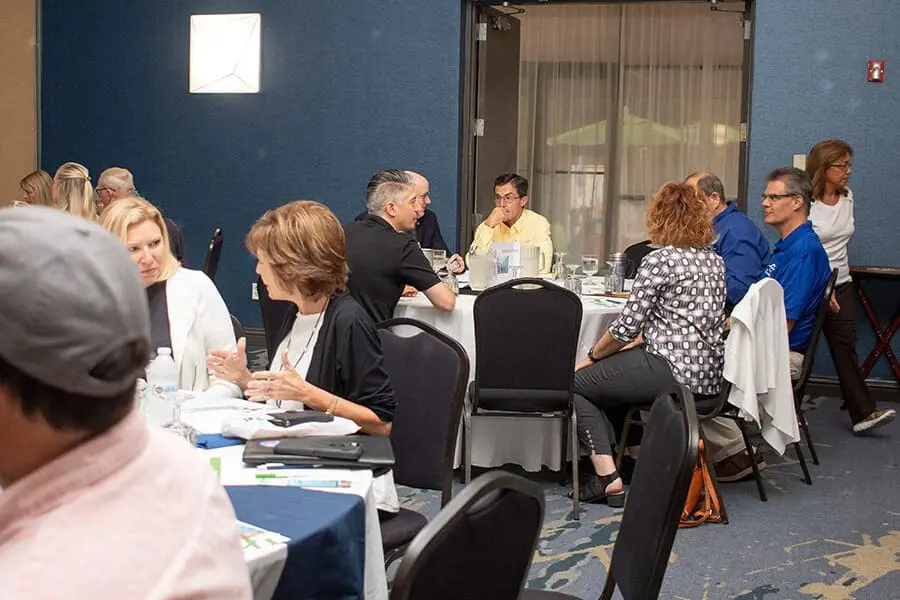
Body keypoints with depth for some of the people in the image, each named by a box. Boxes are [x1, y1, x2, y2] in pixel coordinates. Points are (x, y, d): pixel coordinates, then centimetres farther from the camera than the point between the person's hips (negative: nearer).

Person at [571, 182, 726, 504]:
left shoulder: (659, 261, -12)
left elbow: (626, 327, -12)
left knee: (578, 383, 6)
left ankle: (607, 478, -3)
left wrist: (591, 356, 5)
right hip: (709, 372, 9)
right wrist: (627, 348, 19)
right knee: (614, 375, 28)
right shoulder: (714, 260, 13)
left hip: (674, 370, -9)